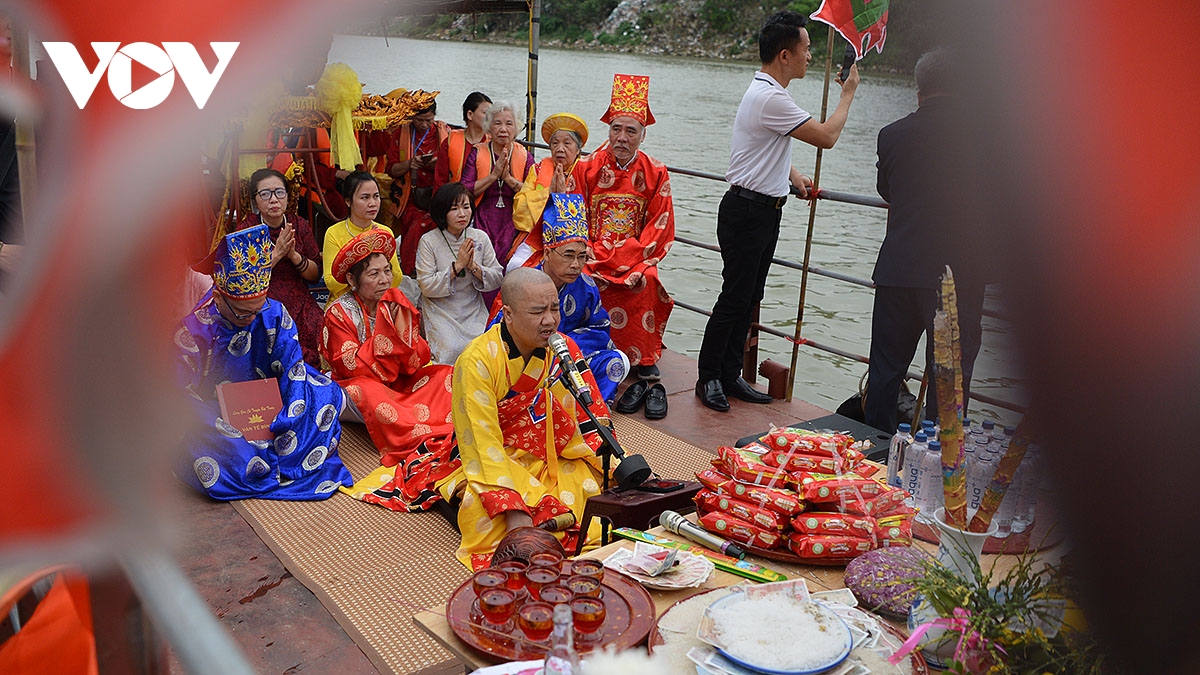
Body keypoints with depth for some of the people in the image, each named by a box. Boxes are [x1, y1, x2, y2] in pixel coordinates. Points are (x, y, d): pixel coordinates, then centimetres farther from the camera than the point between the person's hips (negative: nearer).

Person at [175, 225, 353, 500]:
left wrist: (288, 424, -25)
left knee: (327, 393, -17)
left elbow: (293, 368, -10)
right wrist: (240, 438, -30)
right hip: (217, 415, -3)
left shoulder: (274, 314, -9)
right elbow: (187, 400, -20)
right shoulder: (192, 330, -19)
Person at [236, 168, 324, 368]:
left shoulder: (300, 225, 9)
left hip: (299, 301, 3)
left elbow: (316, 273, 7)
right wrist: (277, 253, -15)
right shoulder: (247, 228, 1)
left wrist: (294, 255, -10)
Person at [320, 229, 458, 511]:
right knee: (368, 393, -37)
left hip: (400, 383, 5)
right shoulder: (339, 313, -7)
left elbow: (420, 360, -2)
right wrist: (385, 332, -22)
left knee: (447, 375, -16)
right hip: (358, 384, -4)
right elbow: (352, 368, -17)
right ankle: (442, 444, -38)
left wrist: (406, 335, -23)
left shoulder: (398, 305, 4)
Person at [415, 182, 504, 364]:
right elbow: (426, 287, -13)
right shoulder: (428, 241, -7)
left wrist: (474, 267, -16)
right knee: (452, 350, -25)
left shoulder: (480, 238, 3)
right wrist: (457, 266, -18)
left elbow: (498, 280, 1)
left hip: (474, 313, 3)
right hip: (441, 313, -3)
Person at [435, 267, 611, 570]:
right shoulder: (477, 361, -17)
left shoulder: (565, 349, -1)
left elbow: (592, 421, 2)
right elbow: (483, 446, -21)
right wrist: (513, 509, -31)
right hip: (501, 465, -5)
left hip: (559, 464, 5)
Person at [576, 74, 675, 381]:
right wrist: (592, 255, -14)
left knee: (646, 283, -30)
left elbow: (659, 226, 1)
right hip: (591, 255, 0)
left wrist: (632, 257, -13)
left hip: (635, 258, 0)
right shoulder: (587, 168, 1)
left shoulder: (656, 173, 2)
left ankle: (643, 357, -13)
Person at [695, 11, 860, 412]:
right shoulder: (770, 98, -20)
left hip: (764, 210, 10)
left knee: (749, 298, 12)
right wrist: (848, 92, -1)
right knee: (735, 298, -4)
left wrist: (792, 175, 18)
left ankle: (730, 376, 21)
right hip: (746, 212, -10)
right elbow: (827, 137, -15)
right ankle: (709, 378, 7)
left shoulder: (766, 92, 15)